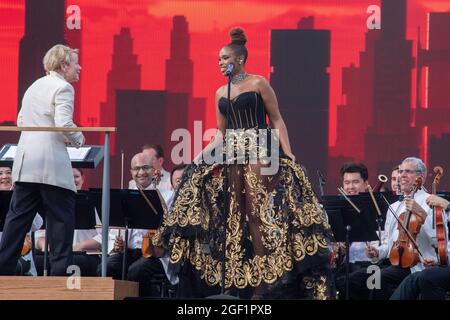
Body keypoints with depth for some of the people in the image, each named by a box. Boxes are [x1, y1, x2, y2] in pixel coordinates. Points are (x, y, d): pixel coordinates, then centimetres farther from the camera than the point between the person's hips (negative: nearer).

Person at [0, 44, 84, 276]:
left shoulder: (34, 86, 20)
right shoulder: (63, 88, -7)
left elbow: (21, 121, 22)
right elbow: (64, 125, -18)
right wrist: (78, 140, -1)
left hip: (25, 162, 8)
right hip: (51, 163, -8)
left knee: (19, 216, 8)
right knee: (61, 216, -1)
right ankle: (61, 270, -2)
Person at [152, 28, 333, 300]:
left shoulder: (258, 84, -1)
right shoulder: (221, 93, 15)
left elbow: (277, 120, -3)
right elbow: (221, 133, 16)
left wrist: (288, 155, -12)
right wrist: (202, 155, 3)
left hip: (261, 154, -6)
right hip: (231, 157, 6)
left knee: (261, 215, -11)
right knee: (232, 218, 3)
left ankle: (265, 282, -11)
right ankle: (235, 281, 7)